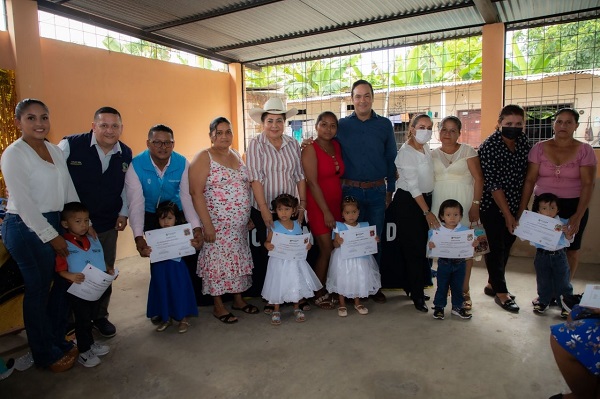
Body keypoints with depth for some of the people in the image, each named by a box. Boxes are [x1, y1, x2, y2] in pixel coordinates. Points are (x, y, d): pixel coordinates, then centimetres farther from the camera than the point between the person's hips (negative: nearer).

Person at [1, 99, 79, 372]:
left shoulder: (55, 150, 9)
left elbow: (69, 189, 11)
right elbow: (24, 203, -16)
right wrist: (51, 236, -14)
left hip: (53, 224, 6)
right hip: (26, 228, -6)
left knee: (52, 287, 14)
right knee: (37, 290, 5)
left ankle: (56, 341, 31)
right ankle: (45, 355, 22)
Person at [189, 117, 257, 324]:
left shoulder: (237, 156, 11)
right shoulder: (204, 158, -9)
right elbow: (196, 193, -15)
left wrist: (249, 217, 13)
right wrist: (207, 224, -19)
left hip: (240, 224, 6)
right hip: (217, 224, -6)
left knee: (238, 260, 14)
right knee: (217, 262, 2)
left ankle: (238, 299, 30)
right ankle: (218, 306, 19)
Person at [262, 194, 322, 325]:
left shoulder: (297, 225, 0)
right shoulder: (274, 226, -9)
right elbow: (268, 242, -5)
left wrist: (307, 245, -8)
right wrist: (268, 245, -27)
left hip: (295, 261, 3)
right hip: (279, 261, -3)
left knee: (297, 284, 13)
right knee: (278, 285, 6)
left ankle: (297, 308, 33)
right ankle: (276, 311, 24)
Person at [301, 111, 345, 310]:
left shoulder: (337, 146, 9)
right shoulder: (310, 149, -10)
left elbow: (339, 175, 13)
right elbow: (312, 183, -15)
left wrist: (337, 208, 6)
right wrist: (326, 212, -16)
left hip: (336, 204, 6)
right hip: (317, 206, -6)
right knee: (327, 250, -2)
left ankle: (330, 290, 24)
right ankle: (319, 294, 15)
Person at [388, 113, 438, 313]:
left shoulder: (426, 148, 9)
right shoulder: (406, 152, -15)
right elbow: (413, 186, -19)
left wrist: (429, 207, 9)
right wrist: (427, 212, -19)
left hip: (425, 199, 8)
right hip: (407, 202, -8)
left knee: (423, 246, 10)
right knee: (413, 248, -3)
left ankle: (414, 287, 25)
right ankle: (417, 295, 8)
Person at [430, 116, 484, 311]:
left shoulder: (467, 151, 1)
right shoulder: (433, 154, 12)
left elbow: (478, 179, -3)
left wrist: (475, 205, -11)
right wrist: (428, 209, 4)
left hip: (463, 204, -3)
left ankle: (464, 290, 10)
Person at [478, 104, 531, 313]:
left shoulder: (523, 142, 3)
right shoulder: (489, 147, -16)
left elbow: (527, 176, 9)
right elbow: (492, 184, -18)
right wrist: (507, 215, -16)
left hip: (514, 205, 6)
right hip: (493, 207, -6)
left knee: (507, 245, 13)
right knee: (496, 247, 0)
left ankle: (492, 284, 30)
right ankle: (500, 292, 14)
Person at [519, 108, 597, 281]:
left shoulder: (585, 150, -3)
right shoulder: (539, 148, 1)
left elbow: (588, 184, -7)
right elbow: (529, 180, -1)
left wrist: (578, 216, -16)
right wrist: (521, 210, -6)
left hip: (573, 206, 0)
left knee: (571, 249, 7)